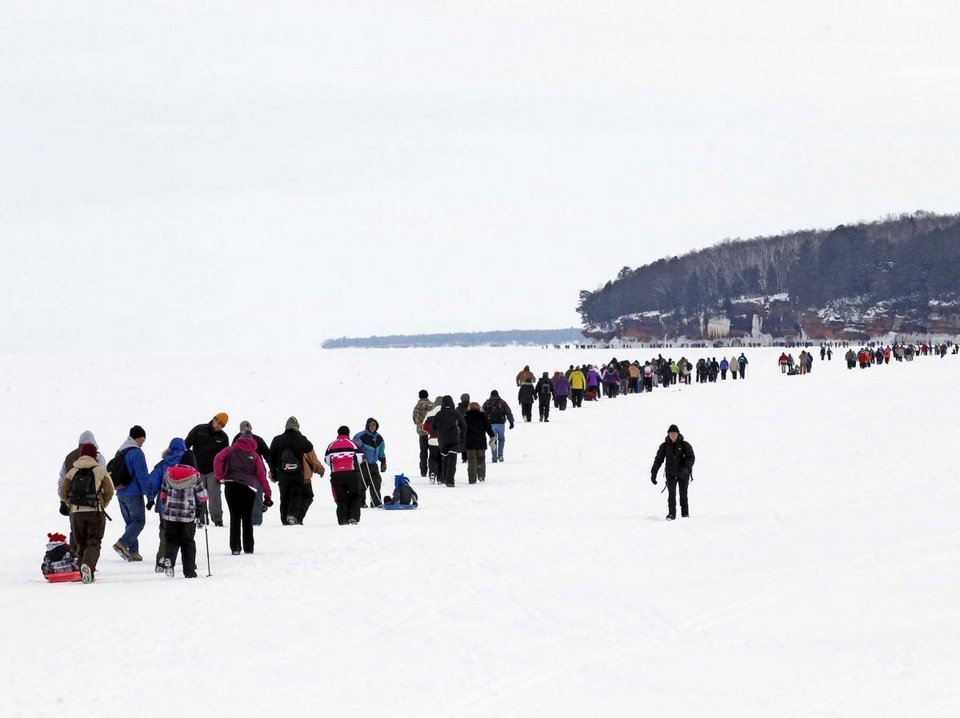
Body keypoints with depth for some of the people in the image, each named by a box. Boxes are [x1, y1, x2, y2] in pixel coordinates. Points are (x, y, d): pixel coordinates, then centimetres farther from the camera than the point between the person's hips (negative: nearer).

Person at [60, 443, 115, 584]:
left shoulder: (72, 471, 6)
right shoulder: (100, 470, 0)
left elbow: (63, 493, 4)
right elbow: (109, 492, 1)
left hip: (76, 513, 2)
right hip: (96, 512, -2)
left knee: (81, 545, 14)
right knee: (94, 543, -3)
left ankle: (85, 575, 12)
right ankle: (88, 564, -30)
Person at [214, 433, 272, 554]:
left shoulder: (231, 450, 13)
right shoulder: (254, 455, 14)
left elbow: (218, 459, -4)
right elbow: (261, 475, 10)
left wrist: (220, 477, -2)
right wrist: (267, 494, 12)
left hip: (231, 485, -1)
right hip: (249, 488, 1)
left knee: (235, 517, 1)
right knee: (247, 518, 12)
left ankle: (235, 547, -7)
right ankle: (248, 547, 12)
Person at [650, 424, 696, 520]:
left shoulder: (684, 445, -4)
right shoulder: (665, 446, 2)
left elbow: (691, 457, -11)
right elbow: (658, 460, 7)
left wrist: (686, 468, -28)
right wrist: (653, 473, 3)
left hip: (683, 474, -1)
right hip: (670, 473, 1)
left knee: (683, 494, 3)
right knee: (671, 493, -14)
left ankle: (685, 514, 17)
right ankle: (671, 514, -14)